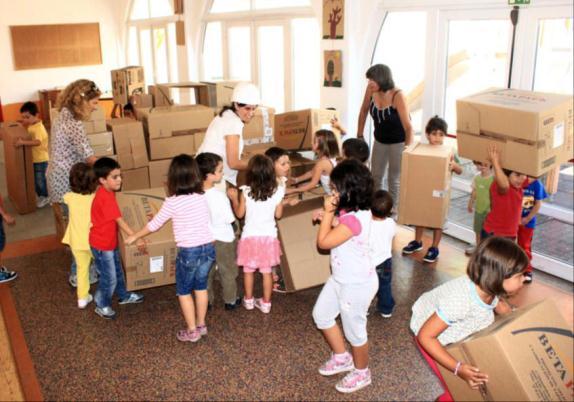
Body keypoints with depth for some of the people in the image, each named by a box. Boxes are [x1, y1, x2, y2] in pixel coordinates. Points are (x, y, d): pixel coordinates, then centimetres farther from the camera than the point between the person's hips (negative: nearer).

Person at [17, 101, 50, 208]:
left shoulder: (39, 128, -26)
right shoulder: (31, 126, 4)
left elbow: (37, 142, -43)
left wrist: (23, 142, -49)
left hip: (41, 159, -9)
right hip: (34, 158, 9)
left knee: (40, 179, 4)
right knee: (35, 179, 18)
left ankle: (45, 197, 21)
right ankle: (41, 196, 33)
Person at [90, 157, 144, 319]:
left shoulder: (106, 192, 1)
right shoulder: (106, 197, -30)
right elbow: (120, 221, -28)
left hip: (109, 241, 9)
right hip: (102, 244, -9)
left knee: (117, 271, 25)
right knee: (109, 278, 5)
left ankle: (124, 296, 43)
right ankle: (102, 305, 24)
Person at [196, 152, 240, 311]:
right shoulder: (219, 196, -29)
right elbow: (231, 219, -20)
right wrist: (233, 199, -7)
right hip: (223, 240, -5)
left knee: (207, 271, 22)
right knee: (228, 272, 17)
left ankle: (207, 300, 36)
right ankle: (230, 301, 34)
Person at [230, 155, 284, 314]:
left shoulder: (246, 192, -14)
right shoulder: (277, 191, -11)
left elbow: (239, 214, -4)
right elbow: (278, 215, -1)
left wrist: (234, 198, 9)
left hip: (250, 236, -1)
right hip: (269, 237, 1)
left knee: (248, 271, 16)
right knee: (267, 272, 12)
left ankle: (248, 300, 30)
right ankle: (266, 303, 21)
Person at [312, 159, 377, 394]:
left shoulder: (354, 219, -32)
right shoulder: (354, 211, -1)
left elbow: (323, 242, -27)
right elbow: (336, 234, 15)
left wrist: (328, 212, -19)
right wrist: (326, 218, -1)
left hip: (357, 284, -10)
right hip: (341, 279, 10)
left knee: (354, 330, 11)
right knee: (321, 314, 21)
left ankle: (361, 373, 36)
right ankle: (342, 358, 40)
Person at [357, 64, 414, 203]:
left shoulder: (398, 96, -28)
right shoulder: (371, 89, -15)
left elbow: (408, 126, -27)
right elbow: (364, 110, 2)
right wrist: (359, 136, 6)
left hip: (399, 142, -5)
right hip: (380, 140, 5)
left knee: (394, 179, 2)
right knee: (375, 176, 13)